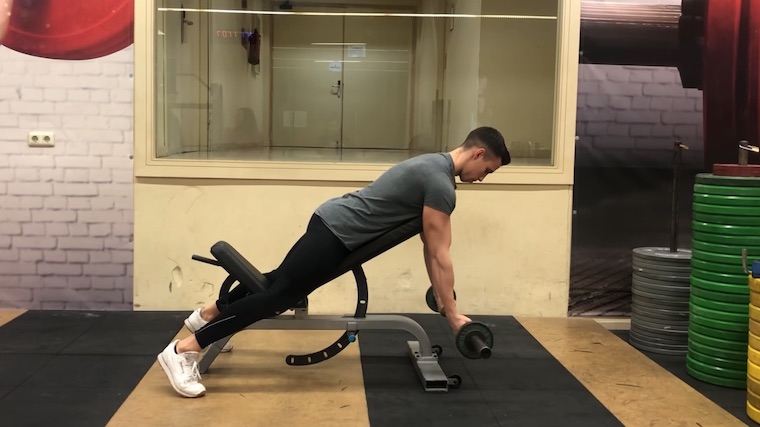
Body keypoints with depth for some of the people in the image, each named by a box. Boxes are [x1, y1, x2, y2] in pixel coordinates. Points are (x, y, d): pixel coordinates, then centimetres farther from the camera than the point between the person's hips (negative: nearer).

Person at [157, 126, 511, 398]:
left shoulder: (434, 165, 15)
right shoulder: (441, 183, -18)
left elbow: (429, 243, 23)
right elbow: (440, 253, -16)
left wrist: (438, 292, 27)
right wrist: (452, 313, -8)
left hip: (335, 221, 10)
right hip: (337, 233, -10)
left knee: (280, 281, 23)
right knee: (278, 295, -12)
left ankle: (207, 315, 37)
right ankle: (183, 350, -12)